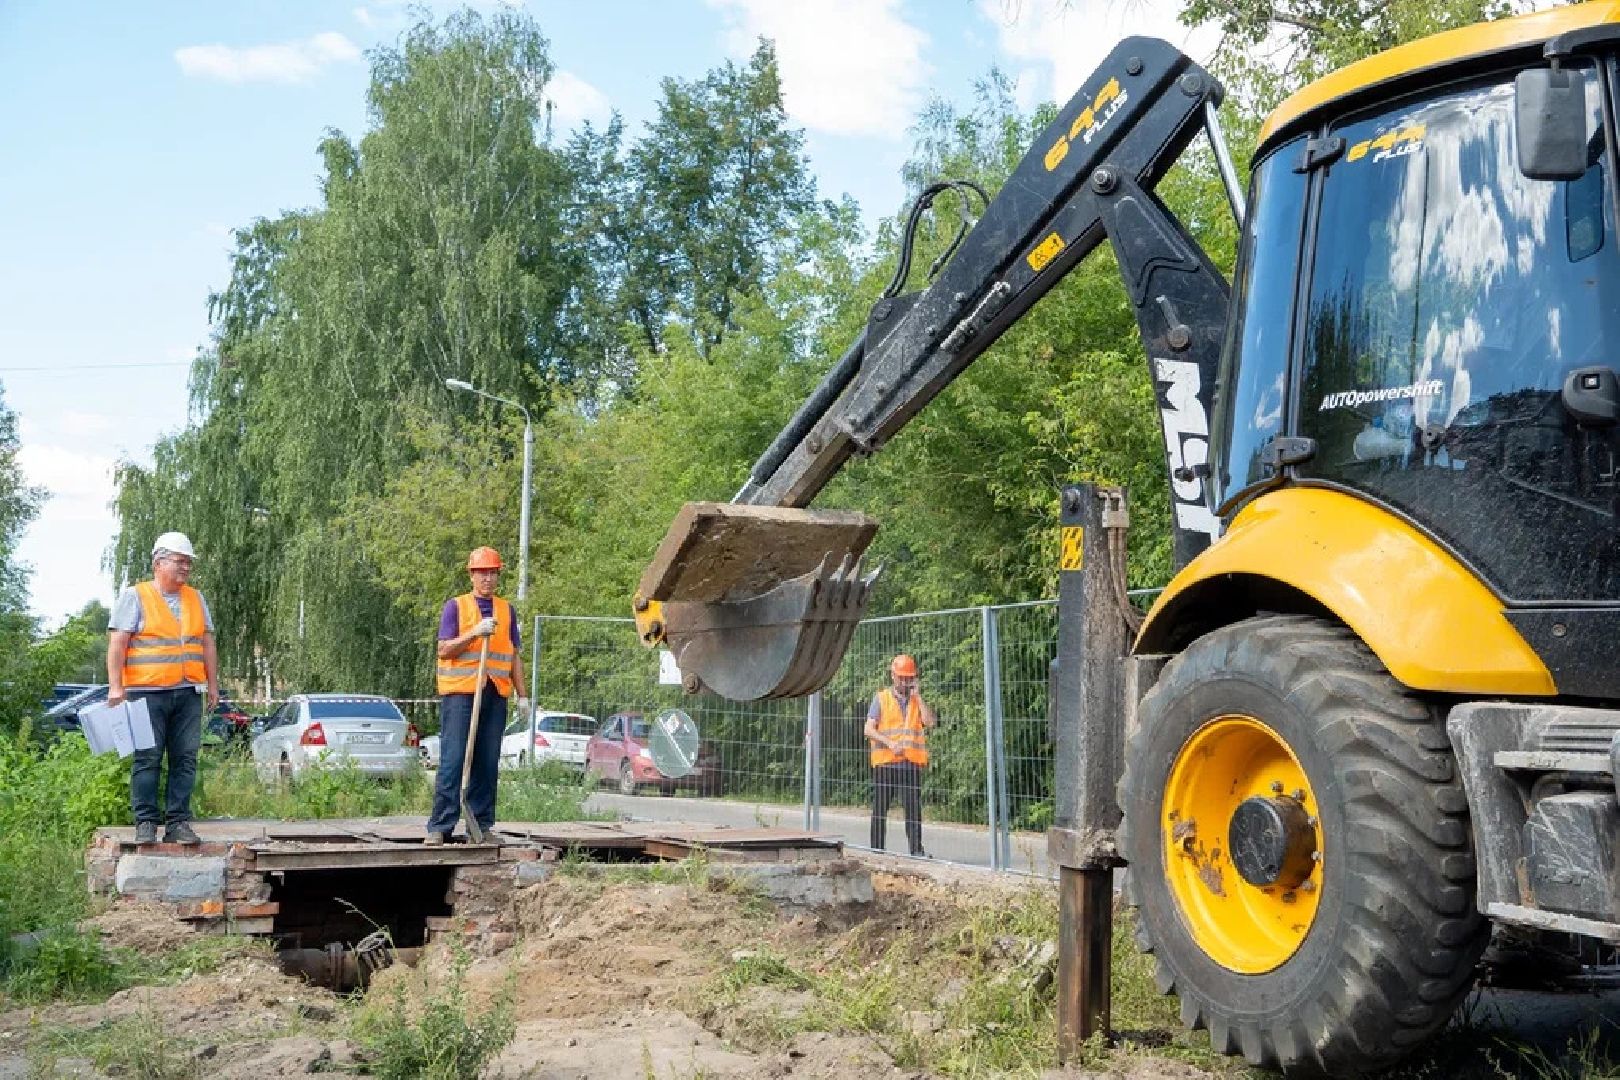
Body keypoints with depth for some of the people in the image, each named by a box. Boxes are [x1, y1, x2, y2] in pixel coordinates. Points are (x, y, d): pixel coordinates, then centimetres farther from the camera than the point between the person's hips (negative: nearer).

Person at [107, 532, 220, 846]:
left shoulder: (196, 599, 17)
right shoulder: (134, 596, 2)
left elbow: (207, 644, 18)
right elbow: (117, 644, -4)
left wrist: (213, 684, 13)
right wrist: (116, 686, -12)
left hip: (188, 693, 5)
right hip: (148, 693, -4)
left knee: (185, 759, 2)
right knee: (147, 758, -3)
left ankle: (178, 823, 7)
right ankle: (145, 823, 2)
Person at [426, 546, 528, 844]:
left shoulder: (507, 610, 18)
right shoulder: (454, 607, 5)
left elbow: (515, 655, 19)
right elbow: (444, 650, -3)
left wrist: (522, 695, 13)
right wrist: (475, 633, -15)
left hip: (496, 695, 4)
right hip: (460, 692, -4)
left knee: (487, 762, 5)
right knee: (453, 760, -8)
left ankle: (482, 824, 10)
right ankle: (440, 826, -6)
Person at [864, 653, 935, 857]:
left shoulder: (917, 700, 15)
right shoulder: (881, 698, 6)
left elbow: (929, 722, -3)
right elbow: (869, 730, -2)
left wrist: (917, 695, -3)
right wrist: (890, 743, -16)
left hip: (912, 763, 2)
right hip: (885, 762, -1)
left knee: (914, 807, -4)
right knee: (880, 807, 4)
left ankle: (916, 849, -2)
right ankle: (876, 849, 11)